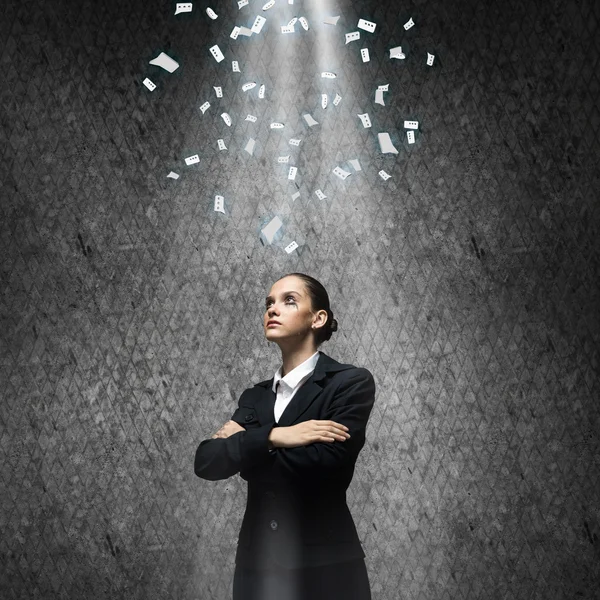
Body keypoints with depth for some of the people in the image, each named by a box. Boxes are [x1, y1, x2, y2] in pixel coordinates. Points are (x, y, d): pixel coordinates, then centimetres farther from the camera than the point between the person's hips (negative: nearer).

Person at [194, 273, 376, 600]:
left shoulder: (352, 382, -6)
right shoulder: (255, 396, 10)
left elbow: (322, 461, -20)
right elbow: (205, 462, -3)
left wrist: (239, 448, -7)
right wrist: (271, 437, -18)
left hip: (324, 569, -5)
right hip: (256, 567, 5)